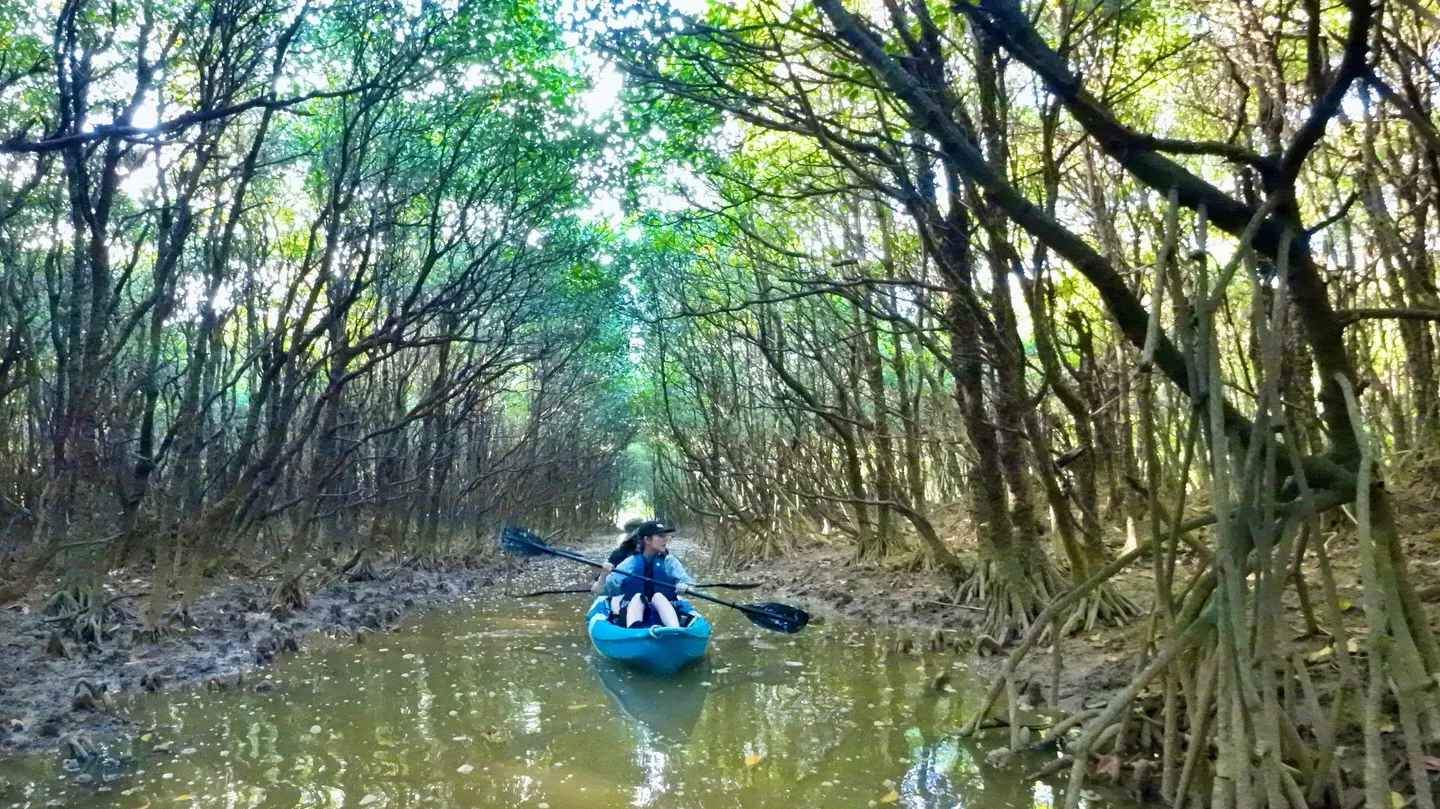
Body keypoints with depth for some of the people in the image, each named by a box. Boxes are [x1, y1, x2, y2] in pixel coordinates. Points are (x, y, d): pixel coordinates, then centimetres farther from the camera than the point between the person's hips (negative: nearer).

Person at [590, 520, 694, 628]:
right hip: (634, 614, 0)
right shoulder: (630, 562, 6)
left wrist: (684, 587, -29)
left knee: (658, 596, -28)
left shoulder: (669, 561, 8)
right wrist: (603, 575, -18)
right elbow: (601, 591, 3)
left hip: (663, 613, 0)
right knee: (638, 597, -29)